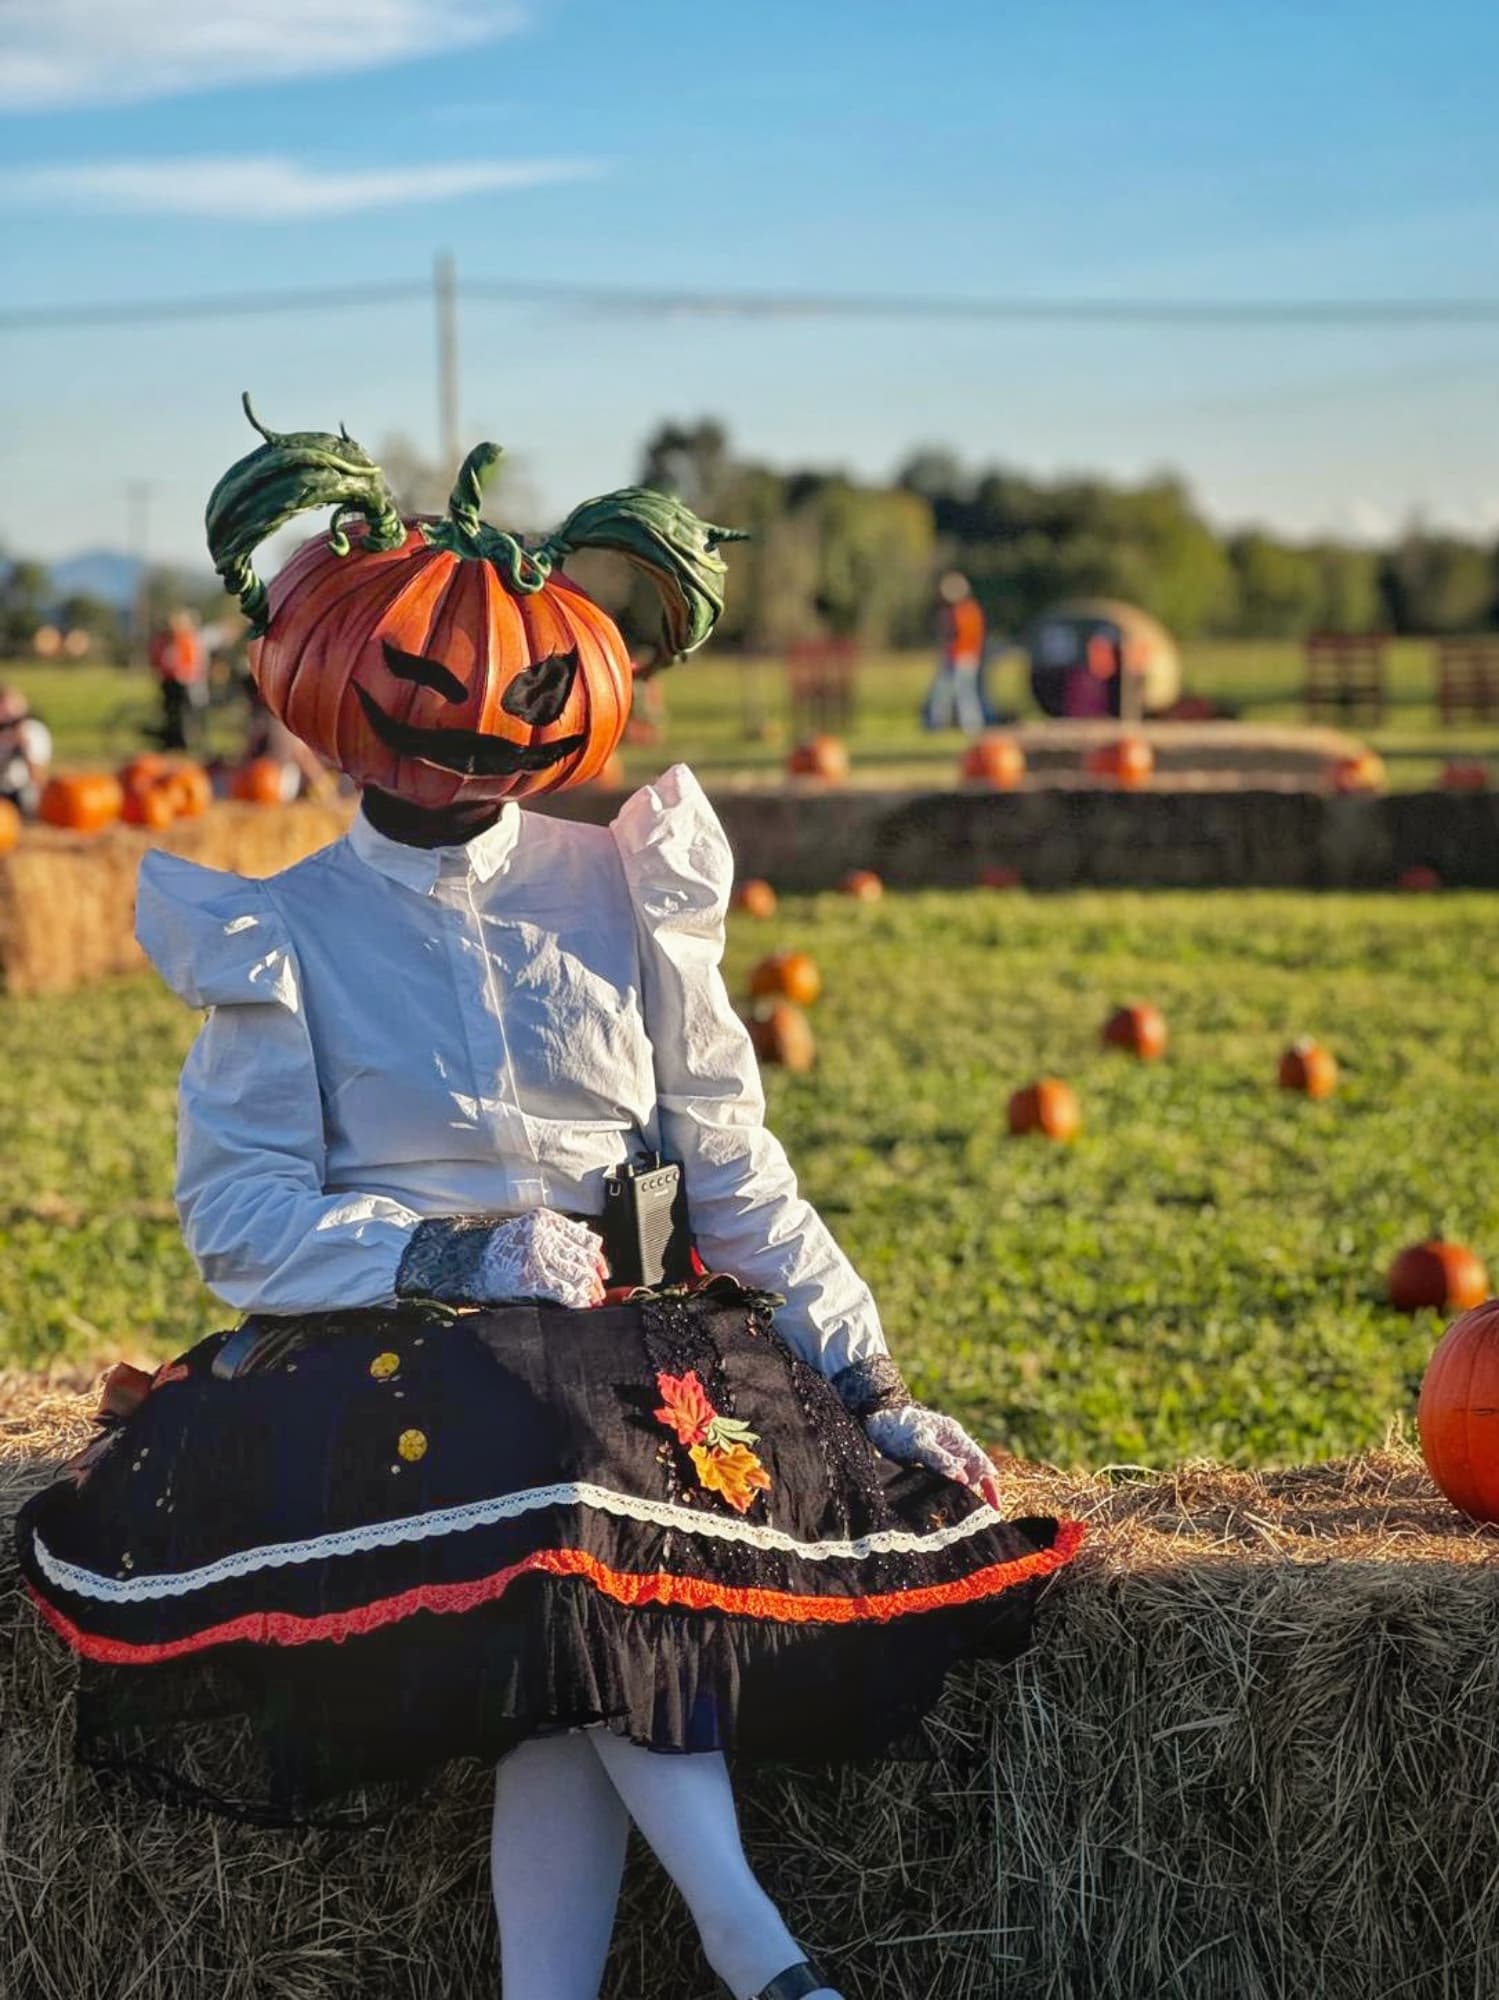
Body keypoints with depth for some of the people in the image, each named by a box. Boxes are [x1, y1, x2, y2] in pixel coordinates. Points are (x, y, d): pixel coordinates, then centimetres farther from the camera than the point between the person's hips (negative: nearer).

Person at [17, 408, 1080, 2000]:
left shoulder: (622, 894, 12)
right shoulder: (281, 935, 6)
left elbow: (736, 1177, 9)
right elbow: (238, 1223, -2)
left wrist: (873, 1386, -1)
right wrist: (454, 1258, -16)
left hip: (630, 1331, 2)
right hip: (383, 1343, -2)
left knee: (580, 1599, -31)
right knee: (561, 1469, -34)